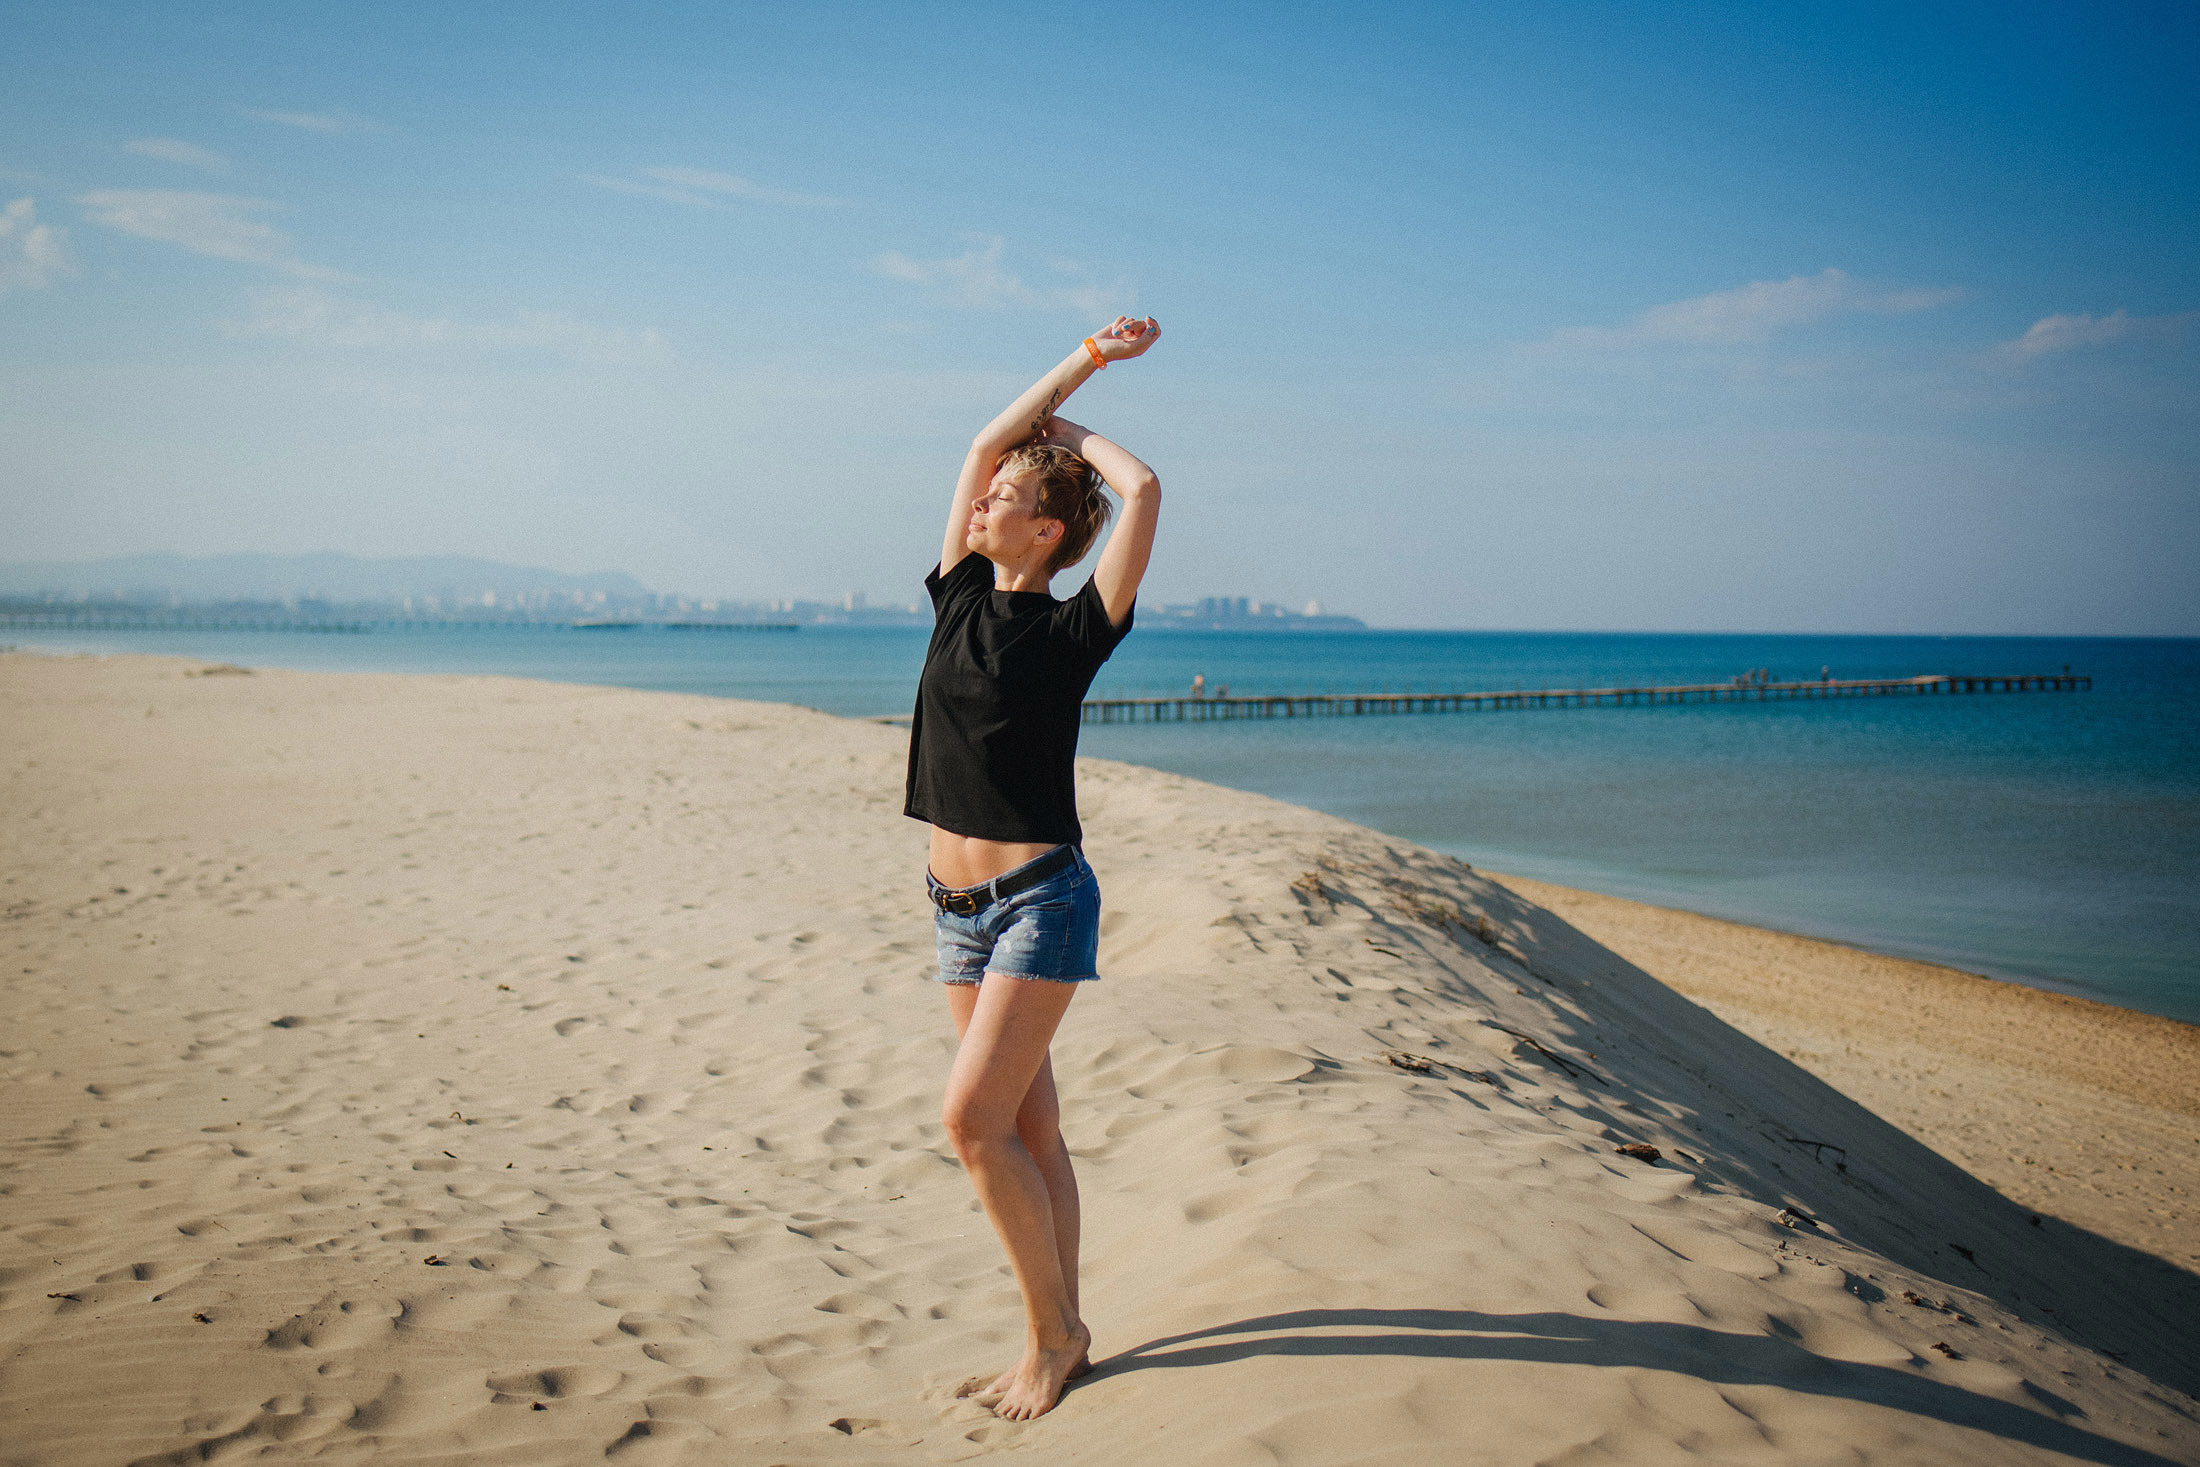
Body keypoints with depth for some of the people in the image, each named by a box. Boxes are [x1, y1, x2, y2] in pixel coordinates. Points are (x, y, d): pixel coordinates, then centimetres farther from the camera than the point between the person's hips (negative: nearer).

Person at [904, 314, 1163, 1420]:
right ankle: (1060, 1338, 19)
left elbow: (1142, 491, -16)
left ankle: (1052, 1335, 2)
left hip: (1042, 898, -6)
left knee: (974, 1116, -13)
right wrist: (1090, 355, 13)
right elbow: (986, 442, 10)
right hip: (959, 905, 6)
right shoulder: (959, 596, 9)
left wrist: (1077, 437, 2)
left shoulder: (1072, 631, -6)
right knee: (1027, 1130, 10)